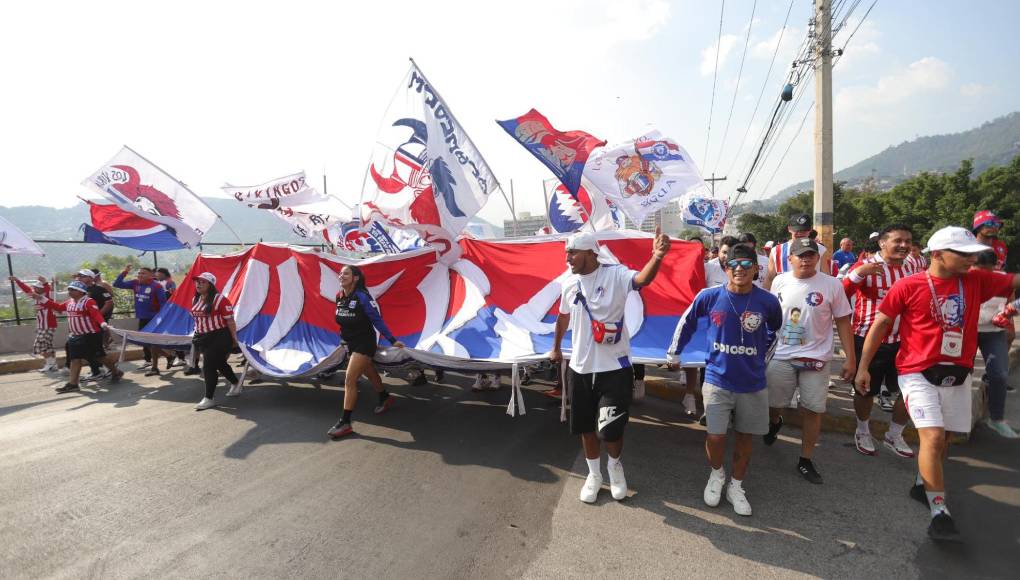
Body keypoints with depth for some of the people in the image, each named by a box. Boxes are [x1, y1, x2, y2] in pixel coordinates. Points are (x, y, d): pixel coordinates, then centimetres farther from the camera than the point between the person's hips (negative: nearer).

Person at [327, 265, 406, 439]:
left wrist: (392, 340, -13)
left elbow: (377, 320, -16)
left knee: (349, 381, -13)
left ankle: (345, 423, -8)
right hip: (351, 345, 7)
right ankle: (385, 398, 48)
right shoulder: (340, 298, 0)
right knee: (370, 374, 25)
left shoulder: (362, 296, -20)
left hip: (364, 344, -7)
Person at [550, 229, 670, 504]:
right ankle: (594, 474, 37)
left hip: (614, 368, -5)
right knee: (586, 427, 14)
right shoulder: (569, 284, 2)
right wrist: (556, 348, 30)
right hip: (580, 368, 5)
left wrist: (657, 257, -56)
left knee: (610, 429, -4)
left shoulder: (616, 274, -14)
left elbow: (643, 279, -36)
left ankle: (615, 465, 30)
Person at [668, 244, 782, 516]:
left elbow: (775, 331, 13)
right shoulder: (709, 296, -11)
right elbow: (686, 322, 6)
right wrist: (674, 353, 12)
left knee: (745, 436, 12)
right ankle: (716, 474, 29)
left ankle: (736, 486, 33)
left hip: (752, 383, 1)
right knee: (716, 435, -2)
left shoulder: (768, 301, -9)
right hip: (717, 380, -1)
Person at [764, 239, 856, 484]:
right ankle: (775, 423, 47)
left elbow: (843, 321, -1)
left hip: (816, 359, -1)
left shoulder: (832, 284, -6)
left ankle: (806, 460, 20)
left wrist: (850, 358, -4)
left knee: (813, 409, 5)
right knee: (773, 403, 11)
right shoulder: (780, 281, 0)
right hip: (780, 356, 1)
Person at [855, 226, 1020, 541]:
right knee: (933, 436, -13)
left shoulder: (977, 281, 3)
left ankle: (923, 484, 37)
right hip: (919, 373, -5)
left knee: (943, 437, 14)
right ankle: (939, 512, -5)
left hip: (958, 374, 5)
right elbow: (880, 325, -6)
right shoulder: (908, 286, -10)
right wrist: (863, 366, -7)